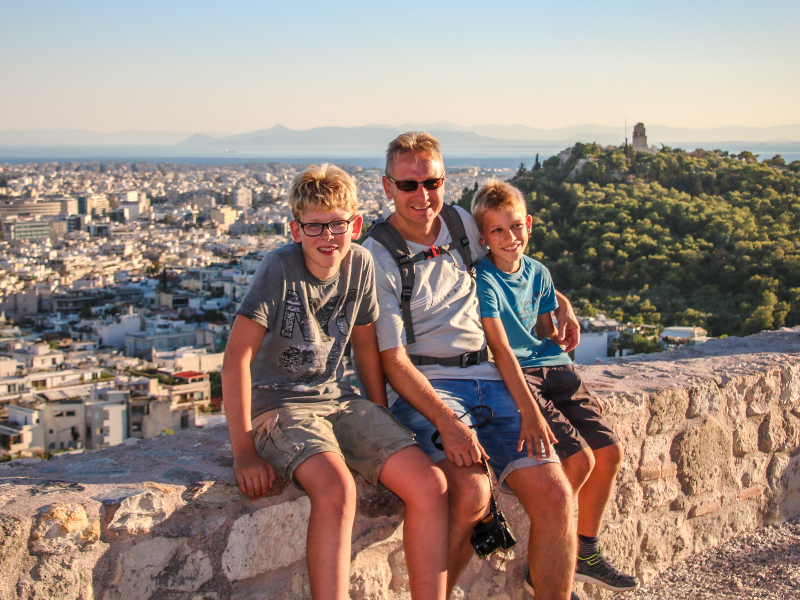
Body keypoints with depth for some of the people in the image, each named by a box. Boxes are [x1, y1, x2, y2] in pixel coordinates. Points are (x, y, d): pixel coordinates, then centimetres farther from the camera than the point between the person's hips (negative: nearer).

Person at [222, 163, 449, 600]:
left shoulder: (360, 264, 1)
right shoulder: (280, 268, -15)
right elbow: (236, 357, -18)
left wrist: (382, 421, 14)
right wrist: (243, 450, -20)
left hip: (337, 400, 6)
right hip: (279, 403, -5)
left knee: (431, 485, -13)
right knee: (336, 489, -34)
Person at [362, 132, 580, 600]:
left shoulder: (464, 224, 11)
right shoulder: (375, 259, -5)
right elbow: (393, 360, -10)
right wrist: (447, 422, -23)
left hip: (489, 379, 5)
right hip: (423, 387, -5)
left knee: (556, 495, -15)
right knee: (470, 492, -31)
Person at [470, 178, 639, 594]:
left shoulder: (538, 273, 10)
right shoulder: (483, 279, -12)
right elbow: (501, 349, -21)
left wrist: (578, 389, 9)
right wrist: (529, 411, -29)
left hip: (554, 372, 7)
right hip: (514, 378, -7)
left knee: (610, 451, -3)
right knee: (579, 459, -19)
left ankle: (585, 552, 14)